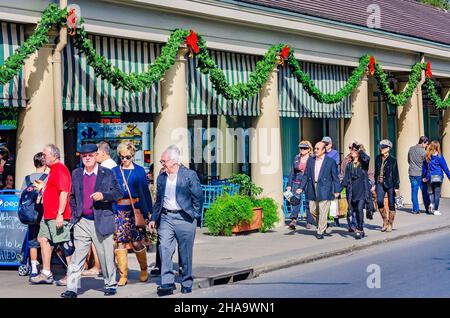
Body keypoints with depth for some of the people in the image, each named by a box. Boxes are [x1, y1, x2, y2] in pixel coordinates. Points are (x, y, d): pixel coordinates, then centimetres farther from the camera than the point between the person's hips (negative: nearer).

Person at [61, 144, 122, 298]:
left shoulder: (108, 174, 2)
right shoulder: (76, 174, 12)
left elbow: (118, 193, 0)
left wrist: (103, 195, -17)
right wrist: (74, 213, 10)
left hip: (102, 221, -2)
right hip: (82, 222, 2)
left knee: (106, 255, 7)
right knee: (77, 257, -3)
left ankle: (110, 284, 23)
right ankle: (71, 289, -2)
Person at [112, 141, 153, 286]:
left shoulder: (139, 171, 6)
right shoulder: (115, 171, 10)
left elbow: (145, 191, 7)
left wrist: (147, 211, 3)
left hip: (135, 209, -2)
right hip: (119, 210, 2)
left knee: (137, 242, -3)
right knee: (120, 242, -1)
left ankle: (144, 270, 20)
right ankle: (123, 275, 7)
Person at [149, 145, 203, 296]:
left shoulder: (189, 175, -4)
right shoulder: (161, 178, 11)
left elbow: (198, 197, -2)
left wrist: (194, 215, -5)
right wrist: (154, 218, 13)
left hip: (184, 218, -4)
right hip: (166, 218, 4)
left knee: (185, 253, 4)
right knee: (164, 250, -7)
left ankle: (187, 283, 17)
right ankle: (167, 284, -5)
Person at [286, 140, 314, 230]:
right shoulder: (296, 158, 10)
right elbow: (292, 172, 12)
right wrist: (289, 185, 8)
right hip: (297, 183, 2)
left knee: (309, 203, 4)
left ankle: (309, 222, 14)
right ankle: (293, 220, -25)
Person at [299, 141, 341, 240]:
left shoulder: (331, 161, -3)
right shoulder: (310, 160, 9)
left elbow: (335, 177, -1)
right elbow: (306, 175, 12)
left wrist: (337, 191, -4)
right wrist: (301, 187, 5)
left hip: (324, 190, -5)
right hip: (312, 189, 5)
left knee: (323, 212, -5)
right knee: (313, 210, 9)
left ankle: (320, 232, 4)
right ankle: (323, 224, 32)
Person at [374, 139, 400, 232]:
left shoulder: (392, 160, -5)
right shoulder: (378, 158, 9)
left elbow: (395, 174, -5)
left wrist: (396, 187, -9)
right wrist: (375, 184, 16)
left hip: (389, 184, -3)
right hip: (380, 183, 4)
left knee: (391, 204, 1)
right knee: (379, 201, -14)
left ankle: (390, 225, 11)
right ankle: (385, 221, 4)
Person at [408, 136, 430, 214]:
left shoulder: (411, 149, 4)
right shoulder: (423, 151, -14)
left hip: (412, 173, 5)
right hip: (420, 174, -5)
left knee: (414, 192, 6)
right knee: (425, 192, 6)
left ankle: (415, 209, 5)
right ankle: (428, 209, 12)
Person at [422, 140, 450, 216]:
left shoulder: (427, 156, 4)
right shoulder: (439, 156, -9)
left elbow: (424, 167, 8)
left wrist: (425, 177, 16)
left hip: (431, 177, 4)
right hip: (438, 176, -4)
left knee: (434, 193, 18)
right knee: (437, 193, 2)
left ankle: (431, 205, -3)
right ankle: (436, 210, 1)